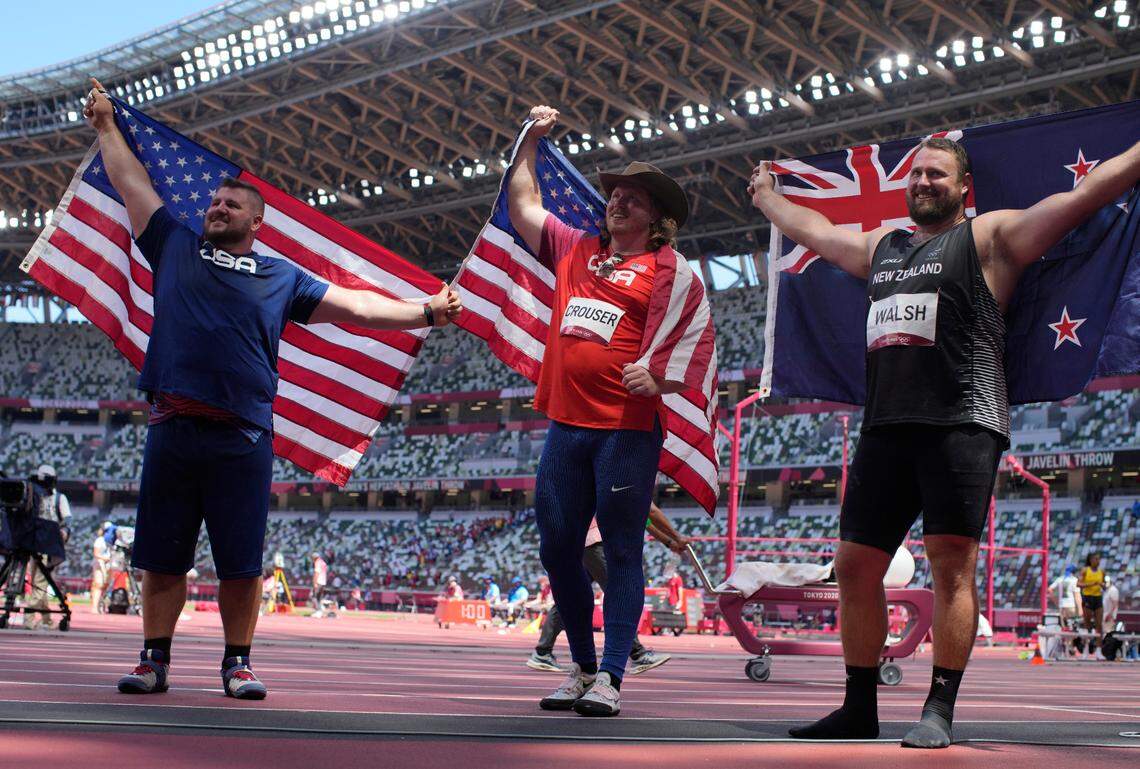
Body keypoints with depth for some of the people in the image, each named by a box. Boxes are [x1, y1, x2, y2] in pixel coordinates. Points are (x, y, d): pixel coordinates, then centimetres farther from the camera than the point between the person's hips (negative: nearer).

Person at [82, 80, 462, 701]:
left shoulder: (281, 277, 14)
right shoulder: (176, 248, 15)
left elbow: (354, 307, 13)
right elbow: (130, 182, 22)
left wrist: (425, 312, 7)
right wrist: (106, 127, 27)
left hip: (243, 436, 0)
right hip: (173, 429, 1)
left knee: (241, 561, 1)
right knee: (162, 555, 4)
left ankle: (237, 662, 13)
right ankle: (154, 659, 14)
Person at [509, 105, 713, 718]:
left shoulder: (668, 269, -1)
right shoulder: (575, 250, 16)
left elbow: (695, 336, -8)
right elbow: (522, 204, 27)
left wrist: (659, 375, -22)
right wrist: (532, 139, 25)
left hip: (626, 427, -6)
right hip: (565, 422, 6)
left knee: (621, 552, -3)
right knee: (557, 548, 8)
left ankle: (610, 678, -3)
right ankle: (581, 666, 20)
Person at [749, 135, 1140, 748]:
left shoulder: (990, 236, 6)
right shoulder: (880, 246, 24)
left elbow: (1085, 195, -1)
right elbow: (809, 229, 40)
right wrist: (765, 194, 52)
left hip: (961, 425, -6)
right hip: (886, 426, 6)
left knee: (952, 564, -8)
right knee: (855, 566, 4)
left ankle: (940, 710, -4)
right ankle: (859, 709, 14)